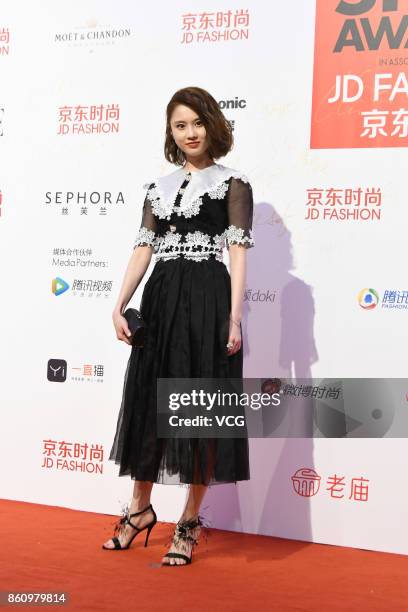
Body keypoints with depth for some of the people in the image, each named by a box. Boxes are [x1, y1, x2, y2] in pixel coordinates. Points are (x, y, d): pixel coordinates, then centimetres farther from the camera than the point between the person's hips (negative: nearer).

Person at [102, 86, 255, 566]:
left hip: (208, 298, -4)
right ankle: (140, 507, 28)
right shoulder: (159, 187, 15)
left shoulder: (232, 183, 2)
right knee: (149, 401, 10)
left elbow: (239, 252, -5)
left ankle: (190, 520, 15)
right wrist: (119, 306, 0)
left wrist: (235, 317, -14)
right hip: (161, 298, 5)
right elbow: (143, 249, 10)